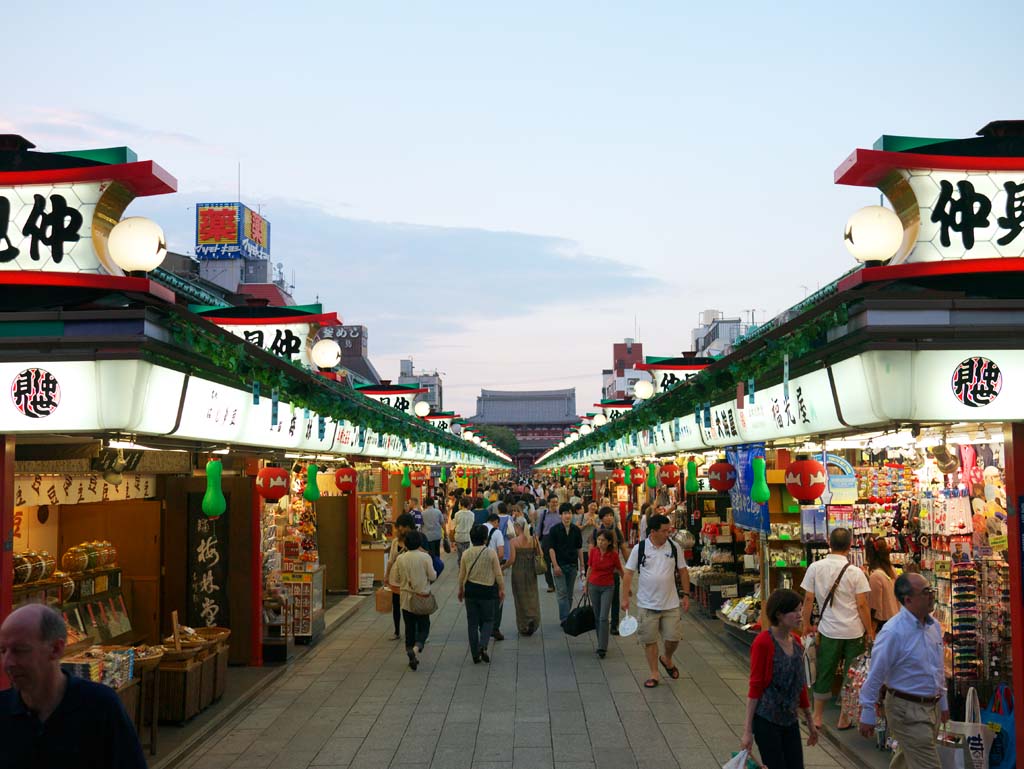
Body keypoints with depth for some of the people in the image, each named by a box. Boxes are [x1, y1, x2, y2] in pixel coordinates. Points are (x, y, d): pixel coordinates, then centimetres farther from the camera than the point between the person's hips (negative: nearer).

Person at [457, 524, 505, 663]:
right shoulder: (491, 553, -11)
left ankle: (475, 654, 12)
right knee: (487, 620, 12)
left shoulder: (466, 554, -4)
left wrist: (461, 590, 18)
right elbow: (498, 574, -6)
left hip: (470, 590, 2)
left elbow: (462, 575, 4)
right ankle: (483, 646, -12)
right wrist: (501, 589, 6)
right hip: (487, 590, -2)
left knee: (472, 622, 10)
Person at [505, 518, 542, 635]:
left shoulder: (513, 541, -11)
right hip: (531, 572, 3)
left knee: (521, 598, 8)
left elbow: (512, 559, -14)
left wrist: (505, 566, 4)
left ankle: (523, 627, 13)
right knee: (532, 596, 14)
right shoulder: (533, 540, -2)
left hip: (518, 572, -2)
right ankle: (533, 618, -7)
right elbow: (539, 554, 1)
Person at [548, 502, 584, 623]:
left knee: (569, 594, 10)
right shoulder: (555, 530, -5)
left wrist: (581, 564, 9)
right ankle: (564, 619, -8)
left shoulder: (576, 530, 5)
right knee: (562, 593, -7)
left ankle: (566, 617, 21)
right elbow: (551, 548, -7)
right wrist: (555, 565, -13)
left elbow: (579, 548, 12)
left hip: (572, 565, 4)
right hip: (559, 565, -4)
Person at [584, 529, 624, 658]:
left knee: (603, 617, -10)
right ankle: (601, 643, 23)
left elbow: (620, 570, -1)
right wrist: (586, 584, 16)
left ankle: (602, 648, -8)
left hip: (607, 588, -3)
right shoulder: (593, 552, -6)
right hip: (594, 586, 3)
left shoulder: (614, 555, -13)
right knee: (597, 616, 10)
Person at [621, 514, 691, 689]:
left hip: (670, 604, 1)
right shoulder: (639, 548, -7)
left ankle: (667, 660, 33)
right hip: (646, 604, -1)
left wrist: (686, 595, 4)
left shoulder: (674, 548, -1)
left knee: (673, 638, 2)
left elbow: (683, 571, 7)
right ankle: (654, 674, 19)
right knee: (649, 640, 5)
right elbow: (628, 573, -3)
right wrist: (625, 598, -6)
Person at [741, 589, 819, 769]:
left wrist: (810, 721, 19)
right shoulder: (763, 642, -16)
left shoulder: (796, 641, 5)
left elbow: (801, 684, 14)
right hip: (766, 720, -7)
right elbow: (755, 686, -15)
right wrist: (747, 731, -14)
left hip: (790, 720, 7)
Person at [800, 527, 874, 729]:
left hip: (828, 631, 1)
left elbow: (808, 599, -1)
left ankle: (817, 717, 20)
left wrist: (806, 624, 10)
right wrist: (870, 631, 3)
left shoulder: (815, 568, -5)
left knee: (824, 674, 11)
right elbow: (862, 605, -8)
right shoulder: (855, 572, -9)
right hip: (854, 632, -1)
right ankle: (845, 719, 20)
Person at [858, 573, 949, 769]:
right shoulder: (893, 632, -21)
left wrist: (943, 702, 22)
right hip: (907, 709, -7)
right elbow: (875, 675, -16)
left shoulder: (934, 625, 4)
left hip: (932, 707, 7)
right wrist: (868, 714, -11)